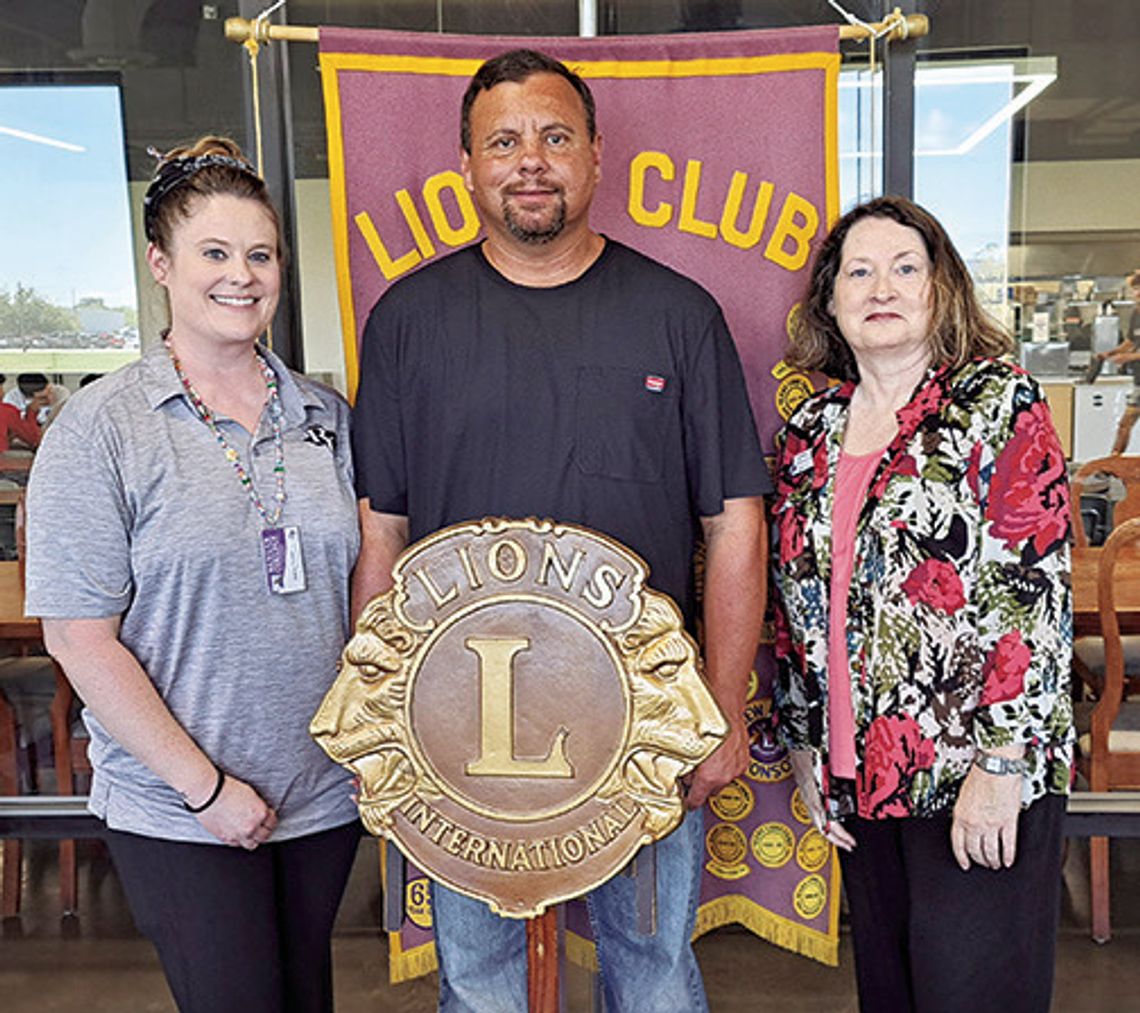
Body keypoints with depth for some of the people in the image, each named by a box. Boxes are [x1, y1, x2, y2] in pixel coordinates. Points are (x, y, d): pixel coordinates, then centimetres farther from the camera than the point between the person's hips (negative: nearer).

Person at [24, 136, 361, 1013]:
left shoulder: (326, 415, 4)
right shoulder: (100, 429, -9)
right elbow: (80, 639, -11)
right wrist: (205, 784, -13)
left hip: (326, 798, 5)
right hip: (180, 817, -4)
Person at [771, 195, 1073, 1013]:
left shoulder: (1001, 406, -6)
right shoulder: (810, 431, 9)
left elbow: (1036, 589, -13)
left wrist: (1000, 760, -17)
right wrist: (805, 749, 10)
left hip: (979, 766, -5)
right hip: (858, 775, 5)